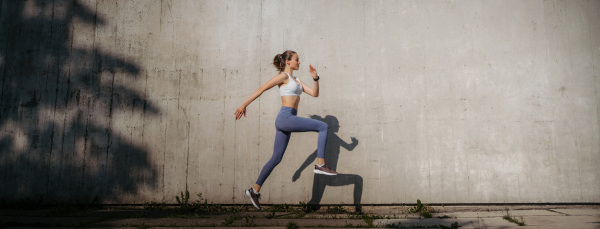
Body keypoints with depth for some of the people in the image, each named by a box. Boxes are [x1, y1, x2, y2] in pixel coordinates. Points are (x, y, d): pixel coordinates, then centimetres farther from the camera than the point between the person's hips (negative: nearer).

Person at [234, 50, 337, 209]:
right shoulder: (283, 76, -1)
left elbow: (314, 93, 20)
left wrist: (315, 78, 4)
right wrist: (244, 105, -5)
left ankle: (254, 190, 13)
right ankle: (320, 164, -10)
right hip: (285, 117, -9)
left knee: (276, 159, 9)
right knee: (323, 126, -10)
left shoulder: (296, 81, 24)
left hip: (286, 123, 9)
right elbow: (261, 89, -3)